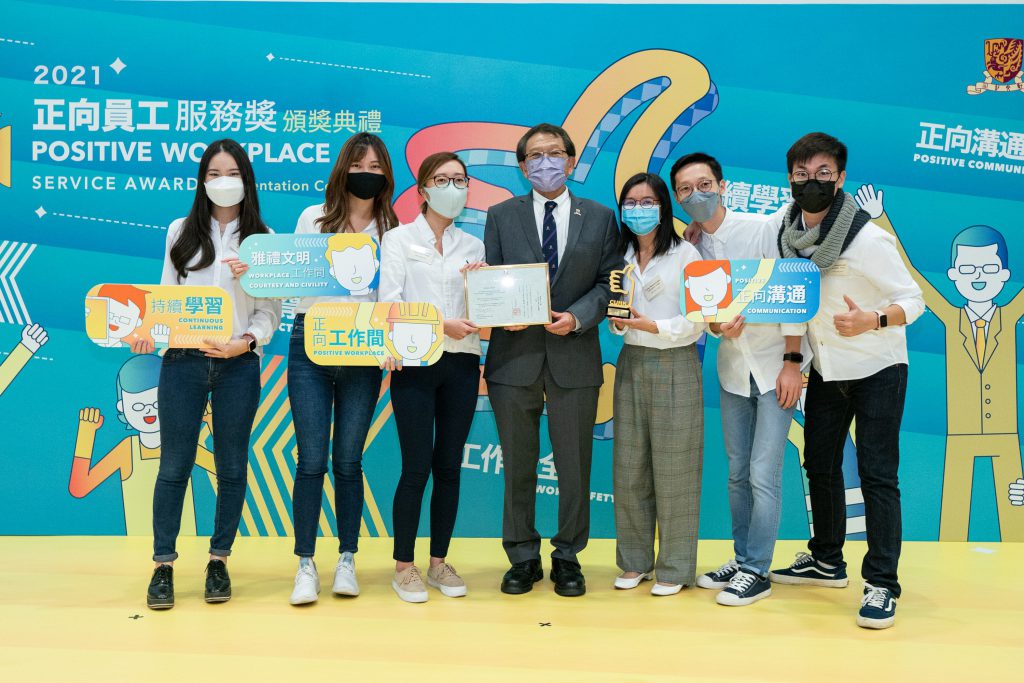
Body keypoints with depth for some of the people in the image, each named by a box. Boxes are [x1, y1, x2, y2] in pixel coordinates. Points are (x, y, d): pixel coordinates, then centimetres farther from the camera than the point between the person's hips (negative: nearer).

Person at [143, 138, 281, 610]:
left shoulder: (262, 238, 5)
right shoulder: (181, 232, 10)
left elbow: (272, 308, 2)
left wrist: (247, 341, -15)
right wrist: (148, 332, -9)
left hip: (238, 364, 0)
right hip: (182, 360, 1)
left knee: (231, 466, 6)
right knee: (174, 464, 2)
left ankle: (219, 561, 19)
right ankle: (163, 565, 13)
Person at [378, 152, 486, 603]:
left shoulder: (473, 246, 14)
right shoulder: (398, 239, 4)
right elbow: (391, 303, -7)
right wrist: (442, 324, -16)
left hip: (462, 363, 4)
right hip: (415, 362, -4)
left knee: (449, 465, 7)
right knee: (416, 467, -5)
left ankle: (439, 562, 18)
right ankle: (404, 566, 8)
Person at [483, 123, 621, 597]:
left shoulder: (600, 218, 7)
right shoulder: (501, 216, 8)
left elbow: (609, 283, 3)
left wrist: (577, 317, -13)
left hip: (574, 357, 0)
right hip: (514, 354, 1)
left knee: (574, 466, 7)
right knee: (517, 466, 8)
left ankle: (568, 558, 23)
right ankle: (523, 559, 22)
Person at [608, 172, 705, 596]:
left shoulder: (686, 255, -4)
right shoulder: (621, 256, 10)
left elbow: (697, 322, -8)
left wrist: (654, 326, -20)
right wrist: (617, 321, -6)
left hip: (675, 367, -5)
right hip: (631, 365, 5)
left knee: (672, 469, 0)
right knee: (629, 466, 7)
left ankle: (674, 568, 12)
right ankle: (635, 561, 20)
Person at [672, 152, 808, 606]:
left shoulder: (763, 228, -11)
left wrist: (792, 360, -15)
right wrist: (718, 326, -20)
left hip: (775, 366, -4)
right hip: (732, 370, 5)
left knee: (763, 474, -7)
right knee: (737, 473, 11)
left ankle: (756, 571, 6)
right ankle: (741, 559, 25)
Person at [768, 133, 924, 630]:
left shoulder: (869, 239, -22)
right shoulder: (787, 232, -4)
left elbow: (914, 300, -17)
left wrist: (872, 320, -36)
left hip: (877, 369, -6)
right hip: (825, 368, 6)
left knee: (876, 473, -6)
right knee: (819, 465, 13)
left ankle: (881, 584, 4)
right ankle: (827, 562, 30)